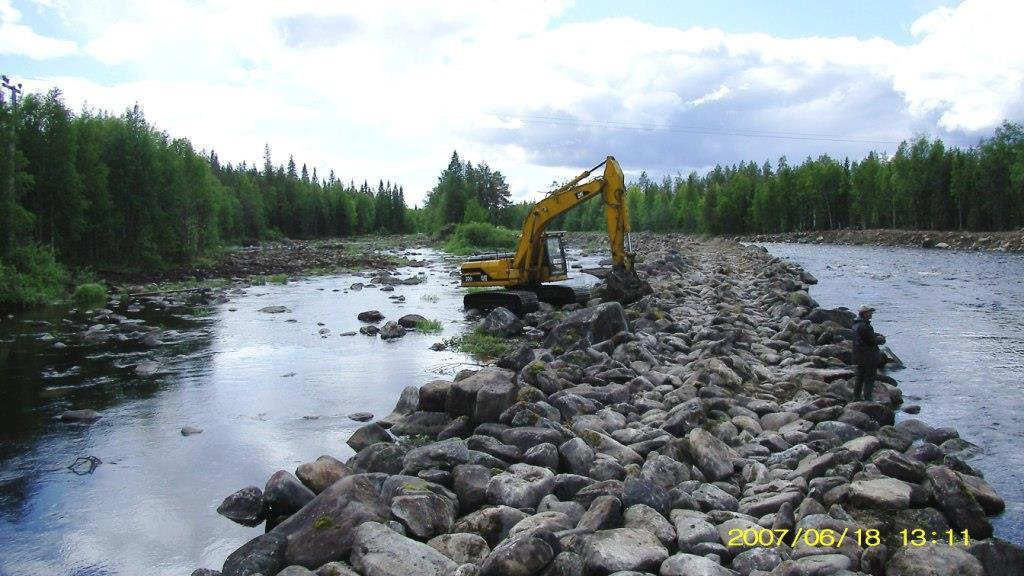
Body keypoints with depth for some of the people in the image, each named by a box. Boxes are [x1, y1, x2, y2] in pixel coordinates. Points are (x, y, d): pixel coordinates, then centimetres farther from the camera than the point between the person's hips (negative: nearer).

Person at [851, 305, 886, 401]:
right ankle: (867, 399, -1)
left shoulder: (857, 324, 11)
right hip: (868, 357, -10)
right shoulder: (864, 326, -22)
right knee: (869, 379, -3)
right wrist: (881, 339, -2)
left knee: (860, 378, 18)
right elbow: (872, 340, -21)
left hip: (859, 357, 10)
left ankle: (856, 397, 25)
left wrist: (878, 335, 1)